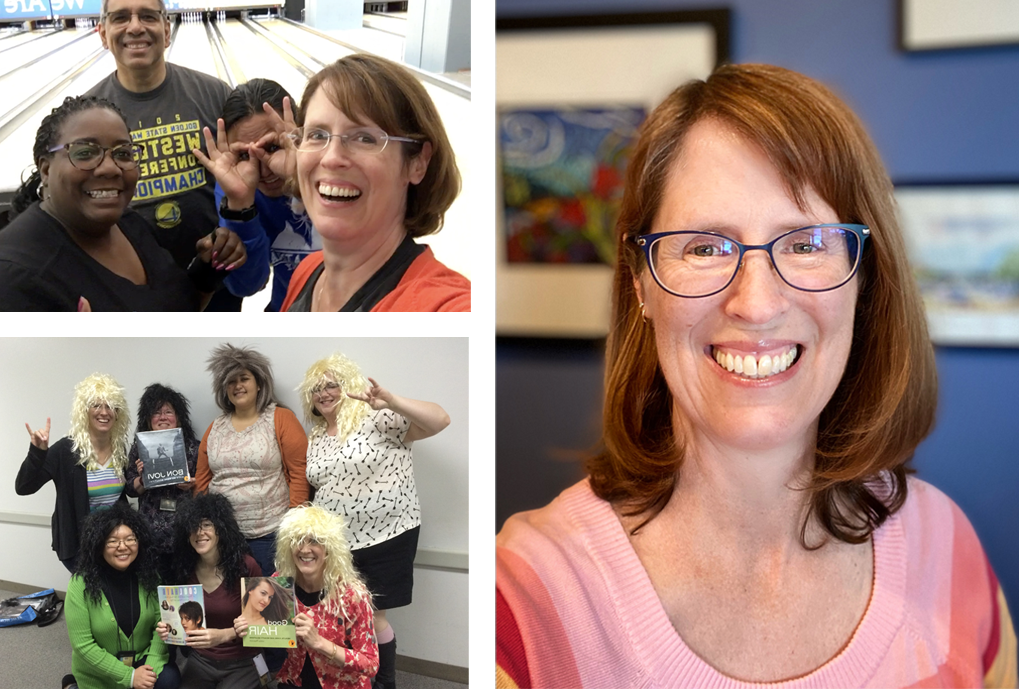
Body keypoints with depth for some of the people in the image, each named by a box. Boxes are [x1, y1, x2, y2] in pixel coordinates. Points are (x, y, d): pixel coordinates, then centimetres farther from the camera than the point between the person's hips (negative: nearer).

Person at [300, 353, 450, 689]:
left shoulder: (378, 418, -12)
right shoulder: (315, 440, 10)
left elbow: (439, 420, -22)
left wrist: (391, 401, -35)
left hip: (384, 537, -6)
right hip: (334, 542, 6)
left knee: (371, 615, 2)